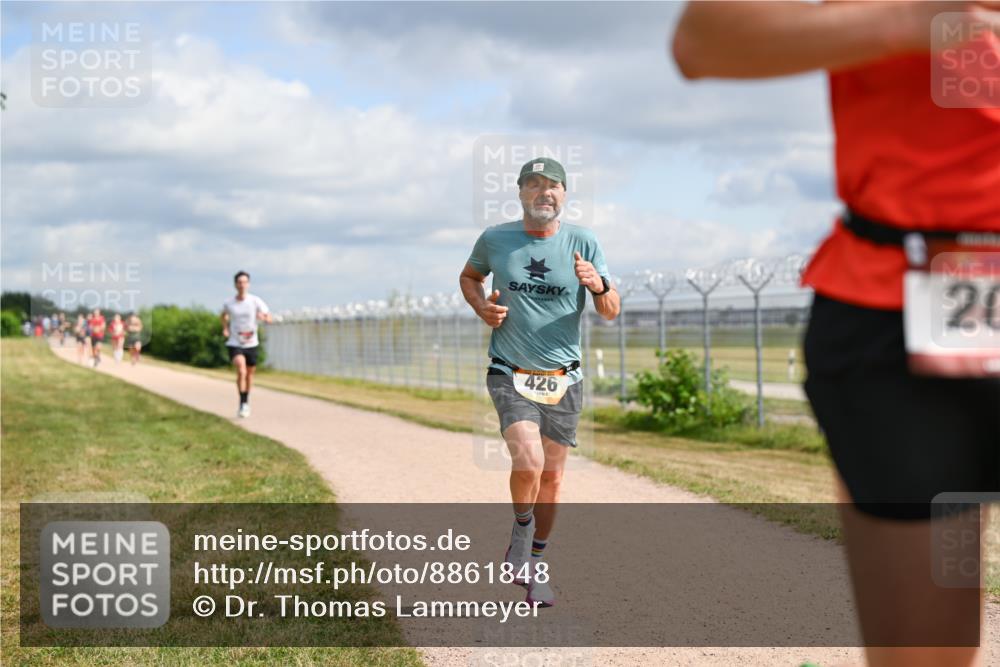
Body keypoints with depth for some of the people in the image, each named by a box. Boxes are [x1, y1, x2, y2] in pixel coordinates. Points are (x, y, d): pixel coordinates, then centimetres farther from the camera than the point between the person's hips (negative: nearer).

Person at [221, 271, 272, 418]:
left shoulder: (255, 301, -7)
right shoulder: (228, 304, -3)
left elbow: (269, 319, -11)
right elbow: (224, 314, 21)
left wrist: (263, 317, -33)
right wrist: (225, 328, 8)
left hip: (251, 343, 2)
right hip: (234, 344, -2)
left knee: (249, 374, 14)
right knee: (241, 371, -23)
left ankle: (247, 401, 37)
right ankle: (243, 404, -15)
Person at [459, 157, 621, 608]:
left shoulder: (583, 243, -2)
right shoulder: (495, 240, -2)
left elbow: (611, 313, -1)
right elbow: (469, 277, 18)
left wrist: (599, 286, -24)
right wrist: (482, 307, -3)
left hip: (562, 380, 2)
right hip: (510, 375, -2)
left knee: (551, 476, 8)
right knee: (528, 461, -23)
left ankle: (535, 565, 26)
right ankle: (522, 528, 7)